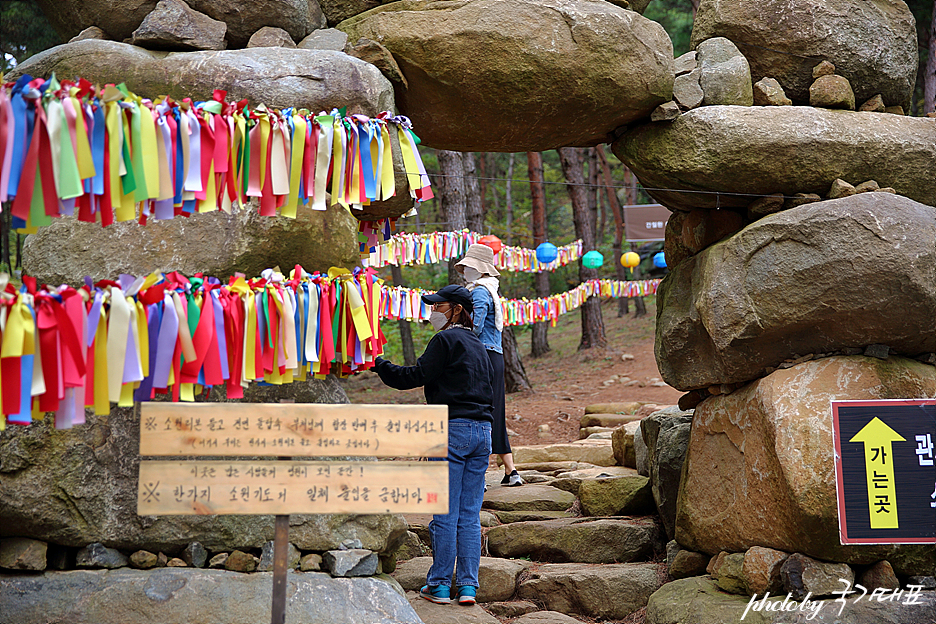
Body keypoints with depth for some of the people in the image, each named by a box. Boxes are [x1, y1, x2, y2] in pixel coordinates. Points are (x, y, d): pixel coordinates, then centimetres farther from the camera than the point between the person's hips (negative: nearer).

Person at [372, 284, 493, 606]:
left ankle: (440, 585, 3)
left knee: (445, 513, -2)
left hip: (453, 429, -8)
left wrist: (377, 363, -5)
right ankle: (468, 586, 7)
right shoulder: (478, 345, 19)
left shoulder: (446, 340, -6)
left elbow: (415, 375, -12)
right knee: (470, 515, 8)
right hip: (482, 429, 8)